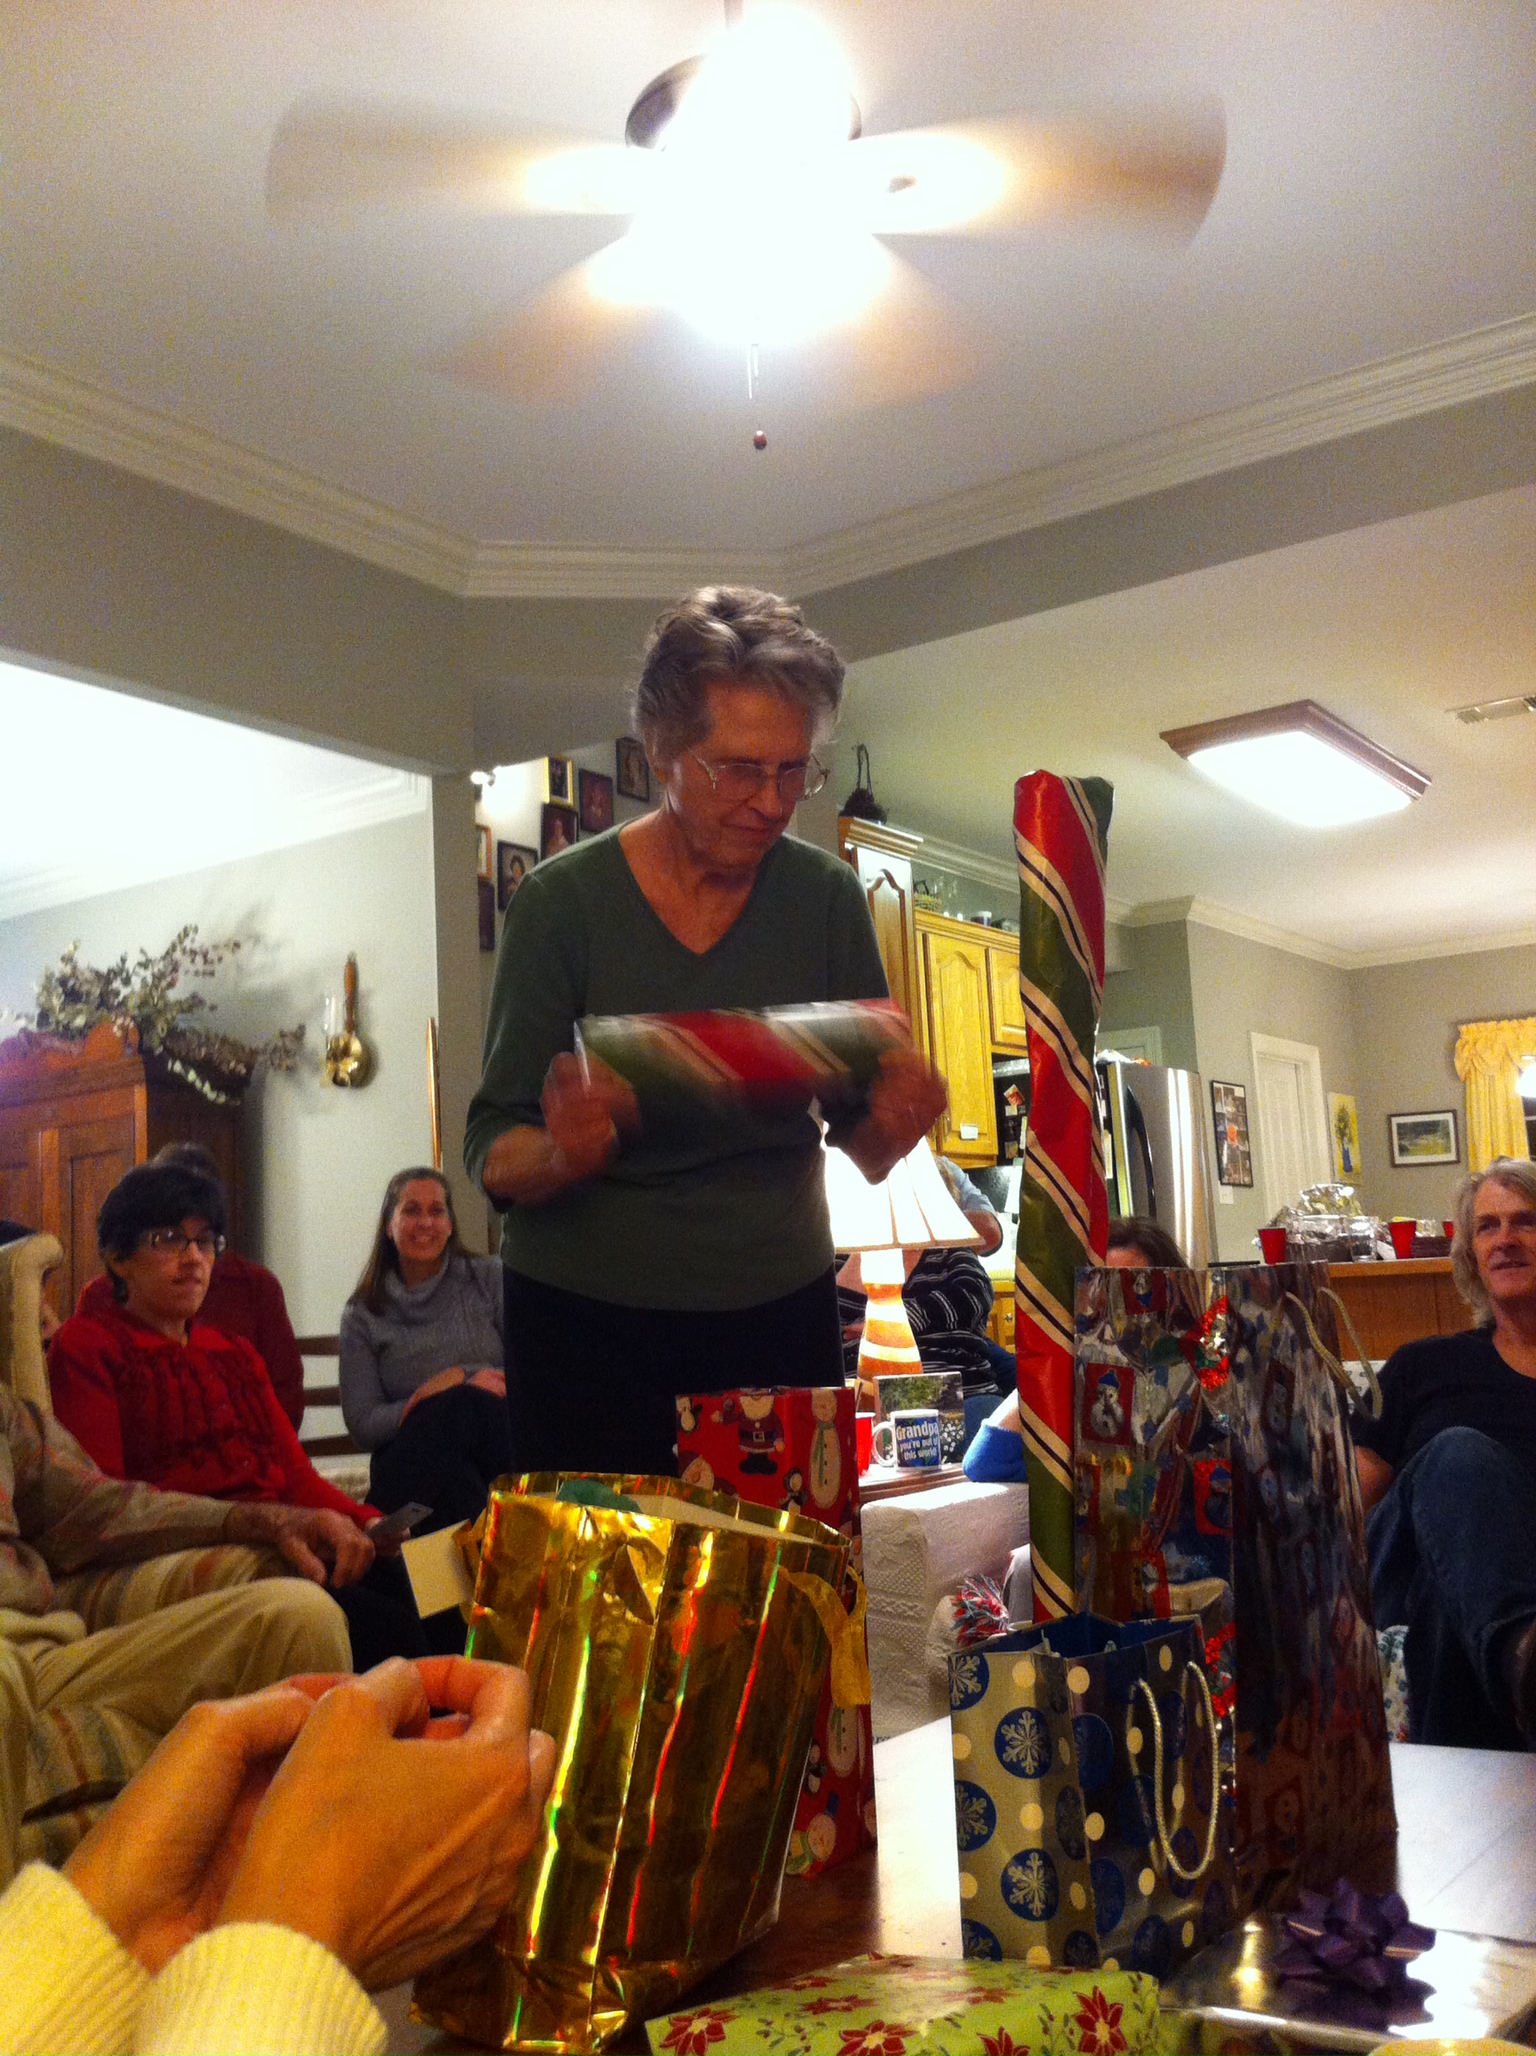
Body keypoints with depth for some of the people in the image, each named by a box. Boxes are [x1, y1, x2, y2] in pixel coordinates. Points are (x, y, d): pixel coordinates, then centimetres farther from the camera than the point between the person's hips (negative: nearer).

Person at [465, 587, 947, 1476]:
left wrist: (896, 1125, -20)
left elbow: (867, 1148, 1)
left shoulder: (826, 896, -3)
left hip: (780, 1304, 3)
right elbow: (493, 1152, -9)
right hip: (586, 1315, -2)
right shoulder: (566, 900, -10)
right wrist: (566, 1155, -30)